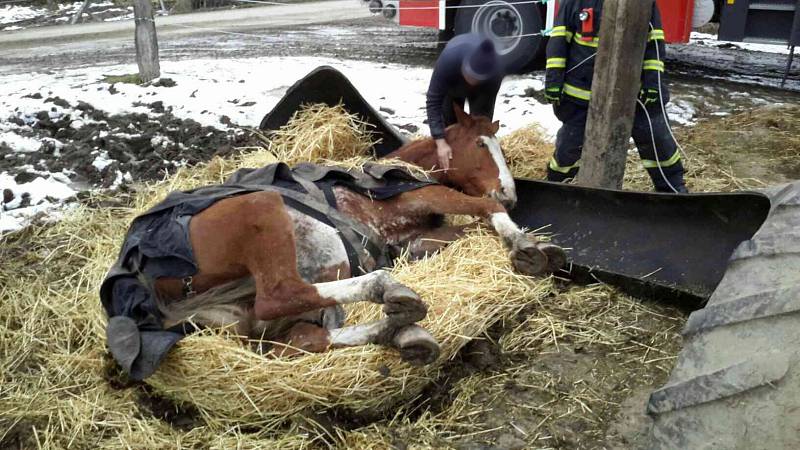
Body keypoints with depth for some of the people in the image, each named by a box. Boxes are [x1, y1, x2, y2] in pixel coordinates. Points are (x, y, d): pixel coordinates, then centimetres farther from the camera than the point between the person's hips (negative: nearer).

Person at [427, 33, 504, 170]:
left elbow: (485, 110, -32)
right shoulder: (449, 59, -47)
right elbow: (433, 101, -43)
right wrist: (441, 142, -49)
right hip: (453, 84, 0)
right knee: (450, 123, 4)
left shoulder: (496, 72, -44)